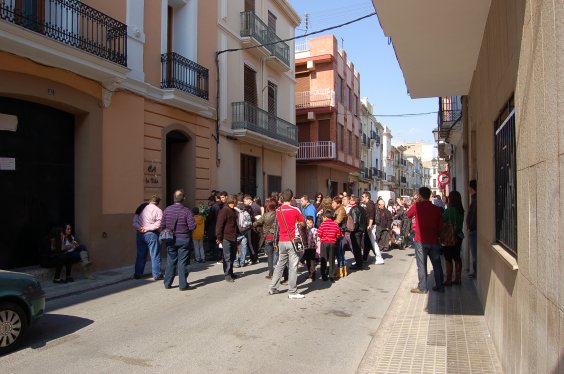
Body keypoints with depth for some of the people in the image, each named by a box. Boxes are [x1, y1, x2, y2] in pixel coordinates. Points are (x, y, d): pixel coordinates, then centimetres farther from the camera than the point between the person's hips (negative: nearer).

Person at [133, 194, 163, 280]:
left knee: (140, 254, 15)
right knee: (155, 255, 3)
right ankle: (157, 275, 6)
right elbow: (159, 224, -17)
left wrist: (138, 227, -7)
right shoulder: (158, 210, -7)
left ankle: (138, 274, 21)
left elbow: (135, 219, 5)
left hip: (140, 233, 5)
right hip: (151, 234, -5)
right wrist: (148, 228, -12)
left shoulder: (141, 207, 10)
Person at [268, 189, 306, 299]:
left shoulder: (278, 210, 6)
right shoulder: (295, 210, -10)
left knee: (280, 264, 17)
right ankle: (292, 292, 3)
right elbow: (303, 224, 0)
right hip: (292, 241, -5)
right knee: (293, 267, 0)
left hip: (281, 241, 6)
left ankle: (272, 288, 21)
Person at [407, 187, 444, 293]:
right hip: (434, 240, 4)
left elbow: (408, 214, 10)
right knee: (437, 264, 14)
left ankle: (422, 287, 7)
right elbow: (440, 226, 5)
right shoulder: (437, 209, 1)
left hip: (421, 241, -3)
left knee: (422, 265, 3)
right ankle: (440, 286, 22)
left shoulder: (417, 206, -9)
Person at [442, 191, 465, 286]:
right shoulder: (461, 211, 4)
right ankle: (457, 279, 20)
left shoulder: (449, 210, -19)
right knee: (457, 257, 14)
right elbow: (459, 223, 12)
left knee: (448, 259, -1)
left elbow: (441, 221, -12)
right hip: (458, 236, 8)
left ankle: (448, 280, 4)